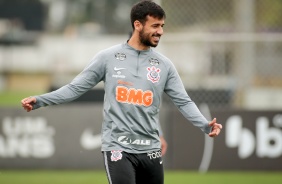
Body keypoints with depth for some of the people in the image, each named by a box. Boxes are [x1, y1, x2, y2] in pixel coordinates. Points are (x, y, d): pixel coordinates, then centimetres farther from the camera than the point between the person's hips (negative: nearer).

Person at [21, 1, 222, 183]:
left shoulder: (164, 64, 6)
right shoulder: (108, 57, -1)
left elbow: (183, 102, 3)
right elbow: (75, 88, 1)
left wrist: (205, 125, -14)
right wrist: (39, 100, -10)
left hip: (151, 150, 4)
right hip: (118, 148, -4)